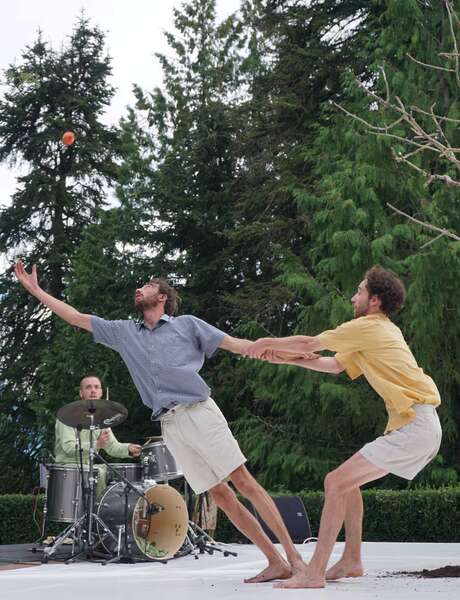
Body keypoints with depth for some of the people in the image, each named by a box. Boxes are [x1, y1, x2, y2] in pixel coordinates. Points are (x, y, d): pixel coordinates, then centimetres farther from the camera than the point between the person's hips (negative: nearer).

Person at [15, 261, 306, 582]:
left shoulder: (186, 324, 10)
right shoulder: (124, 332, 21)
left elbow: (236, 344, 5)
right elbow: (76, 318, 23)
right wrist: (36, 289, 22)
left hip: (200, 412, -4)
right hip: (170, 426, 4)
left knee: (244, 482, -9)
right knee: (220, 494, -2)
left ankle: (294, 558, -8)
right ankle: (275, 563, 1)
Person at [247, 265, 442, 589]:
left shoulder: (368, 326, -7)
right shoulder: (385, 330, 22)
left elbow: (308, 344, -1)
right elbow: (335, 365, 28)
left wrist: (270, 342, 16)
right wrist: (287, 359, 22)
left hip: (415, 426, -10)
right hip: (413, 426, 10)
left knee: (336, 482, -11)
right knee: (347, 481, 17)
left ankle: (314, 572, -10)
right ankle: (352, 560, 22)